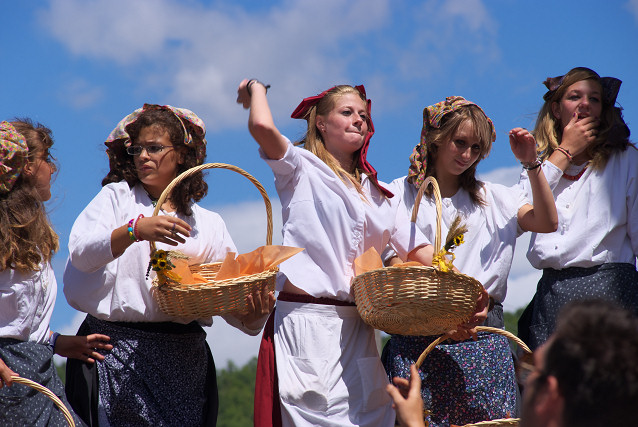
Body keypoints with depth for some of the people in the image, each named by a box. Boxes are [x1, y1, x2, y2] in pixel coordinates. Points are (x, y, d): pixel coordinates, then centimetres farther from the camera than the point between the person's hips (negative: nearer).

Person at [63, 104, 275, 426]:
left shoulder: (209, 224, 16)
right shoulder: (118, 196, 12)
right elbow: (80, 253, -6)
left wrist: (254, 315, -15)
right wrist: (136, 230, -23)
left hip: (184, 358, 2)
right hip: (119, 348, -2)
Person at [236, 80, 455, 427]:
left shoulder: (375, 192, 22)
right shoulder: (302, 169, 6)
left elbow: (420, 249, 16)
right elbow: (262, 126, -13)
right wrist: (255, 89, 8)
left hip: (357, 329, 5)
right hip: (305, 321, -5)